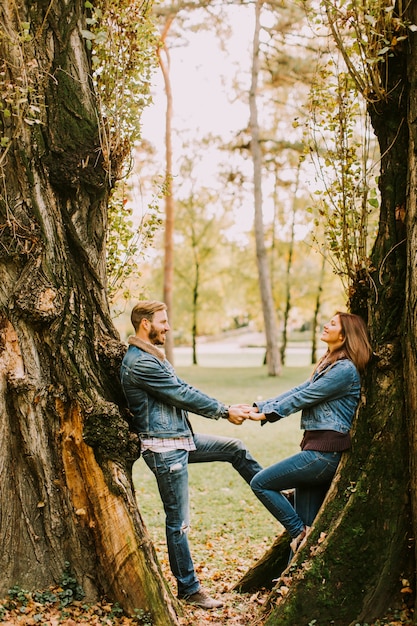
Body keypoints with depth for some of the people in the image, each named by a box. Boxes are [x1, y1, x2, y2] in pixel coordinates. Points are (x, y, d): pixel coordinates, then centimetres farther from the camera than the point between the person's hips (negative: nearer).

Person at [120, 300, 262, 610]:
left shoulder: (152, 356, 14)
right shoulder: (139, 363, -20)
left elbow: (182, 390, 16)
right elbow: (183, 395, -18)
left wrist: (225, 408, 10)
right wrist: (225, 412, -9)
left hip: (183, 438, 10)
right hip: (164, 449, -10)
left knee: (235, 448, 18)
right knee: (179, 521, -1)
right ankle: (189, 589, 10)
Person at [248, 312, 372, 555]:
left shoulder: (345, 369, -13)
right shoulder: (329, 364, 18)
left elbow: (304, 397, -13)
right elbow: (298, 390, 14)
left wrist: (266, 414, -7)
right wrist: (259, 407, 7)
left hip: (325, 452, -9)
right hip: (316, 447, 9)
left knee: (261, 483, -5)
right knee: (305, 524, 10)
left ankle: (301, 533, 2)